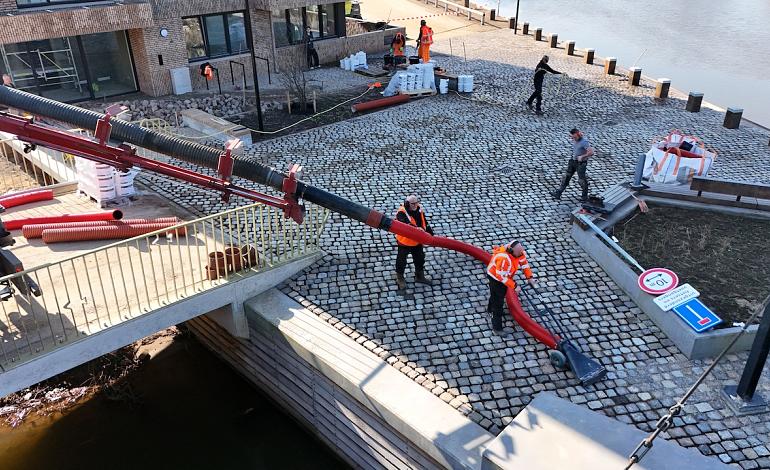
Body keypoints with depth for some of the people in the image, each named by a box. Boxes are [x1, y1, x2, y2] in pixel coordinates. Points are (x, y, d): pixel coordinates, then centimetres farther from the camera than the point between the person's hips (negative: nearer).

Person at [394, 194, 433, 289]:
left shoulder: (419, 210, -5)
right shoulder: (402, 213, -28)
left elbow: (424, 222, 11)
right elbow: (406, 224, -47)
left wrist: (430, 232, 16)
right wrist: (416, 228, -61)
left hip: (417, 241, 6)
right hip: (404, 241, -6)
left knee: (420, 258, 22)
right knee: (401, 260, 11)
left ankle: (419, 276, 45)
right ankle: (400, 278, 34)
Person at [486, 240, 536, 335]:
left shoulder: (518, 251, -21)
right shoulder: (504, 258, -43)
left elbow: (524, 262, -4)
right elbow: (501, 276, -35)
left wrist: (529, 277, -10)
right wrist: (515, 286, -31)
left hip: (504, 275, 8)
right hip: (495, 277, -8)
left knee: (501, 293, 31)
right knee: (498, 301, -3)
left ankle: (490, 308, 60)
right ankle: (497, 327, 9)